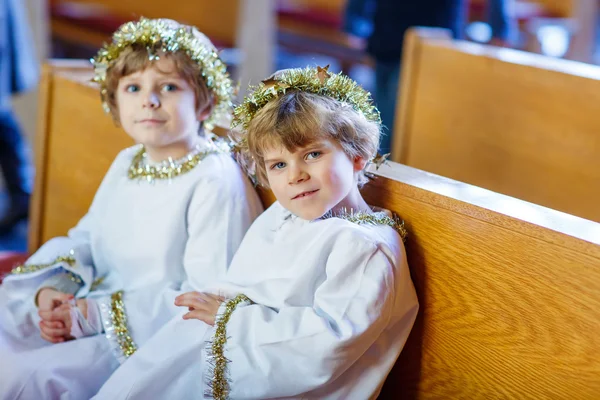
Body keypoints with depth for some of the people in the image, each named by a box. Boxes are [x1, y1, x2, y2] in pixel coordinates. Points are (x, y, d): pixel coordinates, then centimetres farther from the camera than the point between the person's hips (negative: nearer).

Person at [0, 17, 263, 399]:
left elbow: (208, 300, -21)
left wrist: (95, 315, -21)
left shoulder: (216, 182, -17)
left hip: (151, 339, -8)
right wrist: (52, 290, -6)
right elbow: (84, 239, 17)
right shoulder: (126, 164, 12)